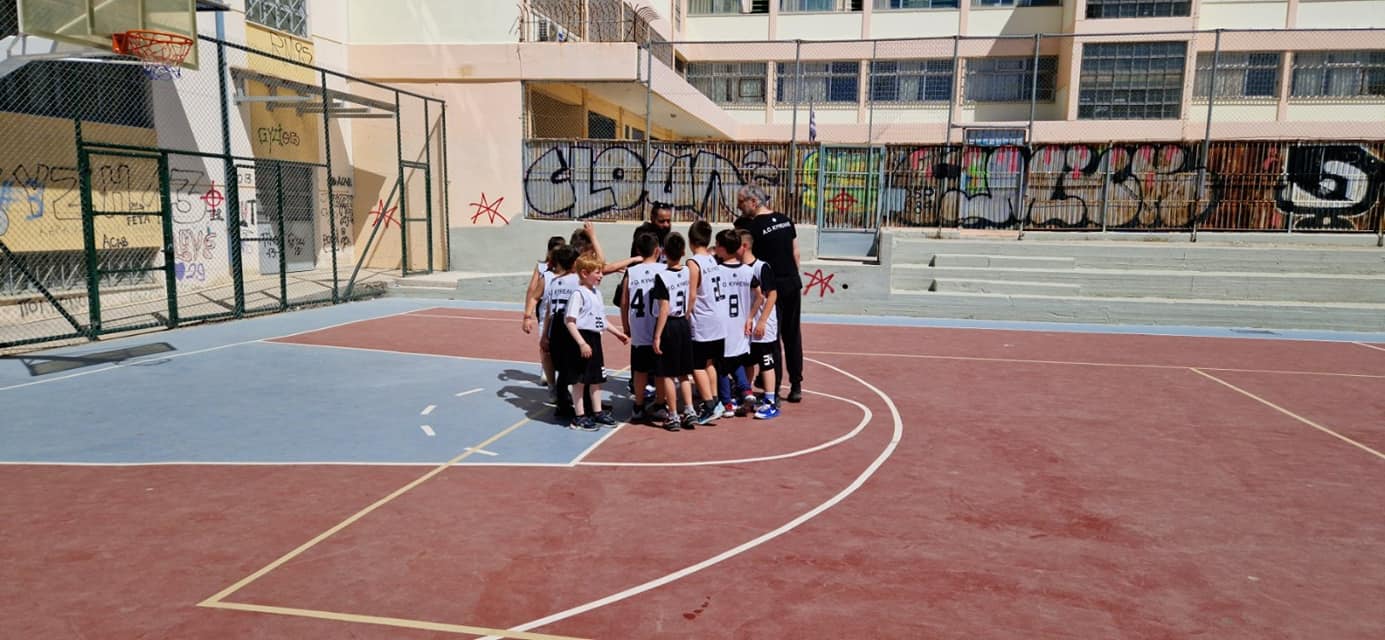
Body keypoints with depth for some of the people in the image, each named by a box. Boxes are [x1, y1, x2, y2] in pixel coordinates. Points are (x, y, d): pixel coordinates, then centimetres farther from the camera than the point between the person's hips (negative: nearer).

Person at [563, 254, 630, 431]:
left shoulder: (597, 293, 12)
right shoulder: (578, 294, -15)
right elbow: (570, 321, -20)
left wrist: (617, 333, 21)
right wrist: (582, 343, -25)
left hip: (595, 338, 9)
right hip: (583, 339, -9)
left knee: (596, 378, 15)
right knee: (580, 380, 1)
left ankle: (597, 412, 26)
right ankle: (579, 416, 10)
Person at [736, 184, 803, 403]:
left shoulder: (752, 226, -12)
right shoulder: (785, 220, 8)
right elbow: (795, 253, 12)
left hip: (772, 287, -6)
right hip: (793, 284, 6)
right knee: (792, 335, 13)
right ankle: (796, 386, 18)